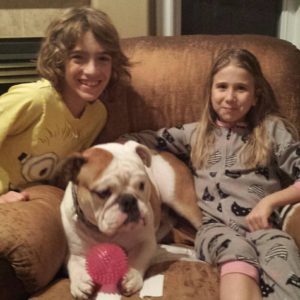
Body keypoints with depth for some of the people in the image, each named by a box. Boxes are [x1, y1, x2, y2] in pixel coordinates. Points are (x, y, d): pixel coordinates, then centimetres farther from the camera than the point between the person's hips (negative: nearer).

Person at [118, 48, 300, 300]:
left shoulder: (273, 129, 17)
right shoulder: (194, 134, 20)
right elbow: (137, 141, 18)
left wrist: (270, 201, -5)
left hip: (263, 225, 0)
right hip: (216, 225, 0)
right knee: (238, 251, -38)